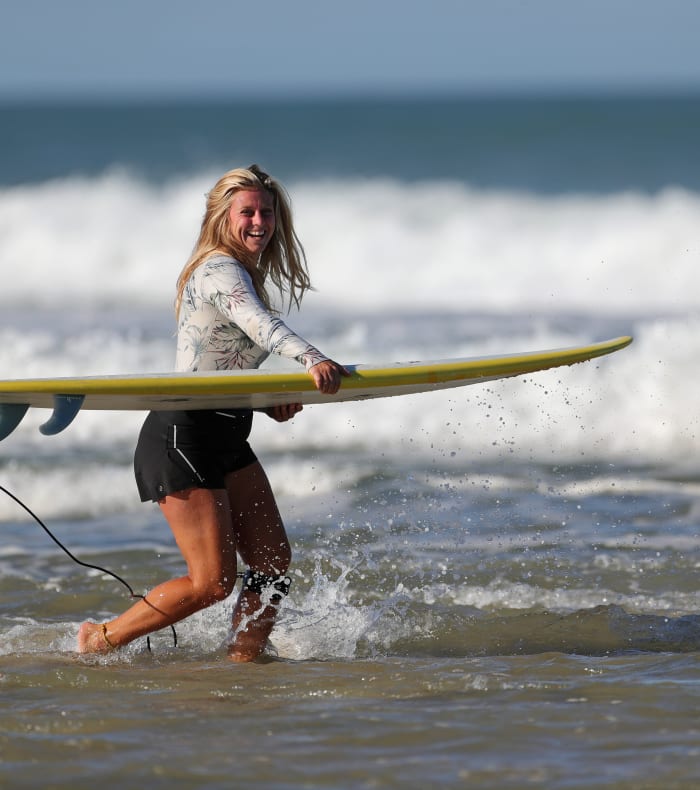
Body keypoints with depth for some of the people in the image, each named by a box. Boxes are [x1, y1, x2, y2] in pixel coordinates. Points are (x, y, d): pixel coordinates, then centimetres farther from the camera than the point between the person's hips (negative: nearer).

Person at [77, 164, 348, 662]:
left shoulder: (246, 273, 15)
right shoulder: (219, 271, -16)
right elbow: (259, 324, -37)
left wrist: (269, 400, 1)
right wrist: (311, 359, -55)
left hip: (227, 440, 10)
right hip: (182, 438, -10)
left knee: (273, 560, 4)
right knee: (213, 582, -9)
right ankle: (99, 641, 7)